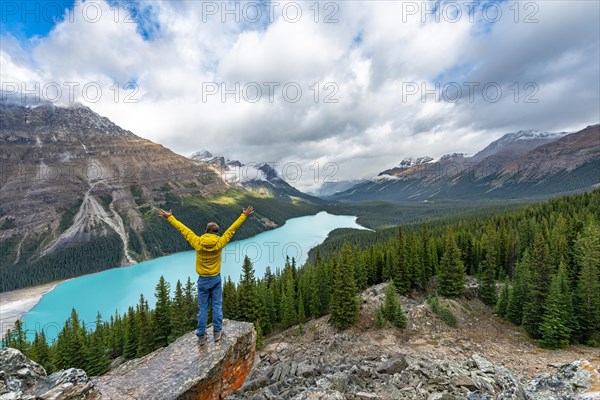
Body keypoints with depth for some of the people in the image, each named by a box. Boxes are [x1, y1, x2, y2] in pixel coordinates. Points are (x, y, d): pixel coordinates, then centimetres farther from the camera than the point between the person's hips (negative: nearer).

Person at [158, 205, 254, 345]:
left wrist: (170, 217, 4)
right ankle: (217, 332, 20)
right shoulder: (219, 243, -16)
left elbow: (184, 230, -6)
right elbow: (231, 229, -11)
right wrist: (244, 216, -4)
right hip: (216, 279, -1)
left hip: (203, 280, 1)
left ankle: (201, 335, 20)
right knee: (217, 306, 12)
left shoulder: (197, 243, -15)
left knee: (203, 308, 12)